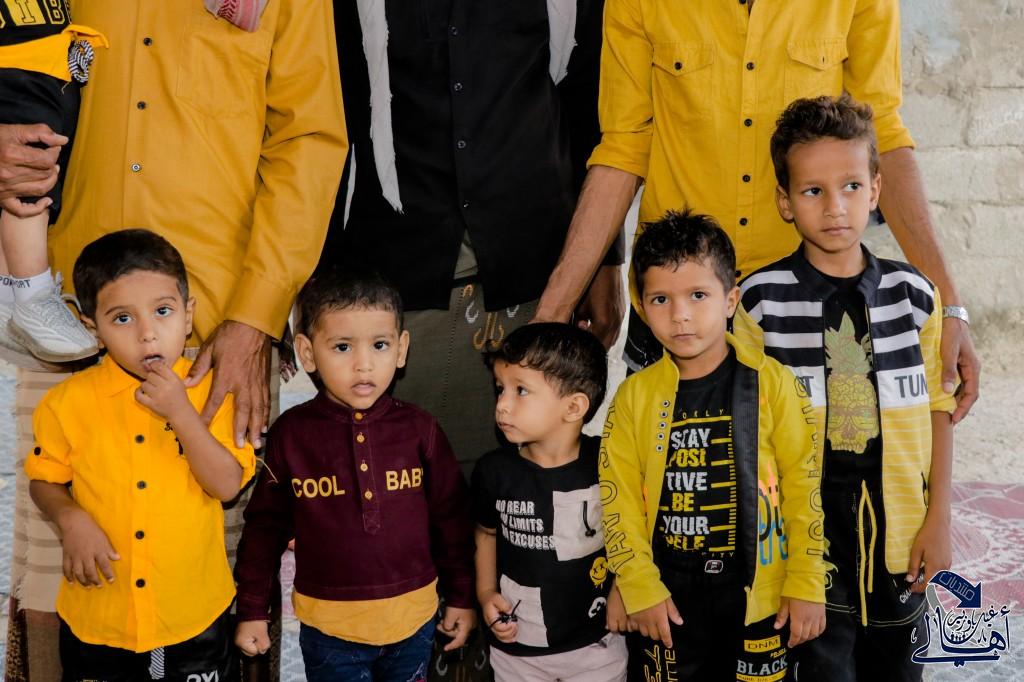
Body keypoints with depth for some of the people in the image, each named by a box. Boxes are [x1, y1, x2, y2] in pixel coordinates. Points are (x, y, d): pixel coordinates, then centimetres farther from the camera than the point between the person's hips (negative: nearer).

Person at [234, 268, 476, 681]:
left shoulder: (420, 430, -6)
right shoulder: (291, 434, -8)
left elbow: (451, 516, 3)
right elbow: (265, 523, 1)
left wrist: (462, 596, 7)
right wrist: (253, 610, 3)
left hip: (413, 620, 1)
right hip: (329, 628, -1)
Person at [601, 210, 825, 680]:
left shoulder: (772, 383, -8)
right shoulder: (635, 395, -3)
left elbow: (804, 488, -5)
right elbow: (620, 501, -1)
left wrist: (806, 586, -4)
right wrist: (640, 589, -5)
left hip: (759, 596, -1)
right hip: (664, 600, 1)